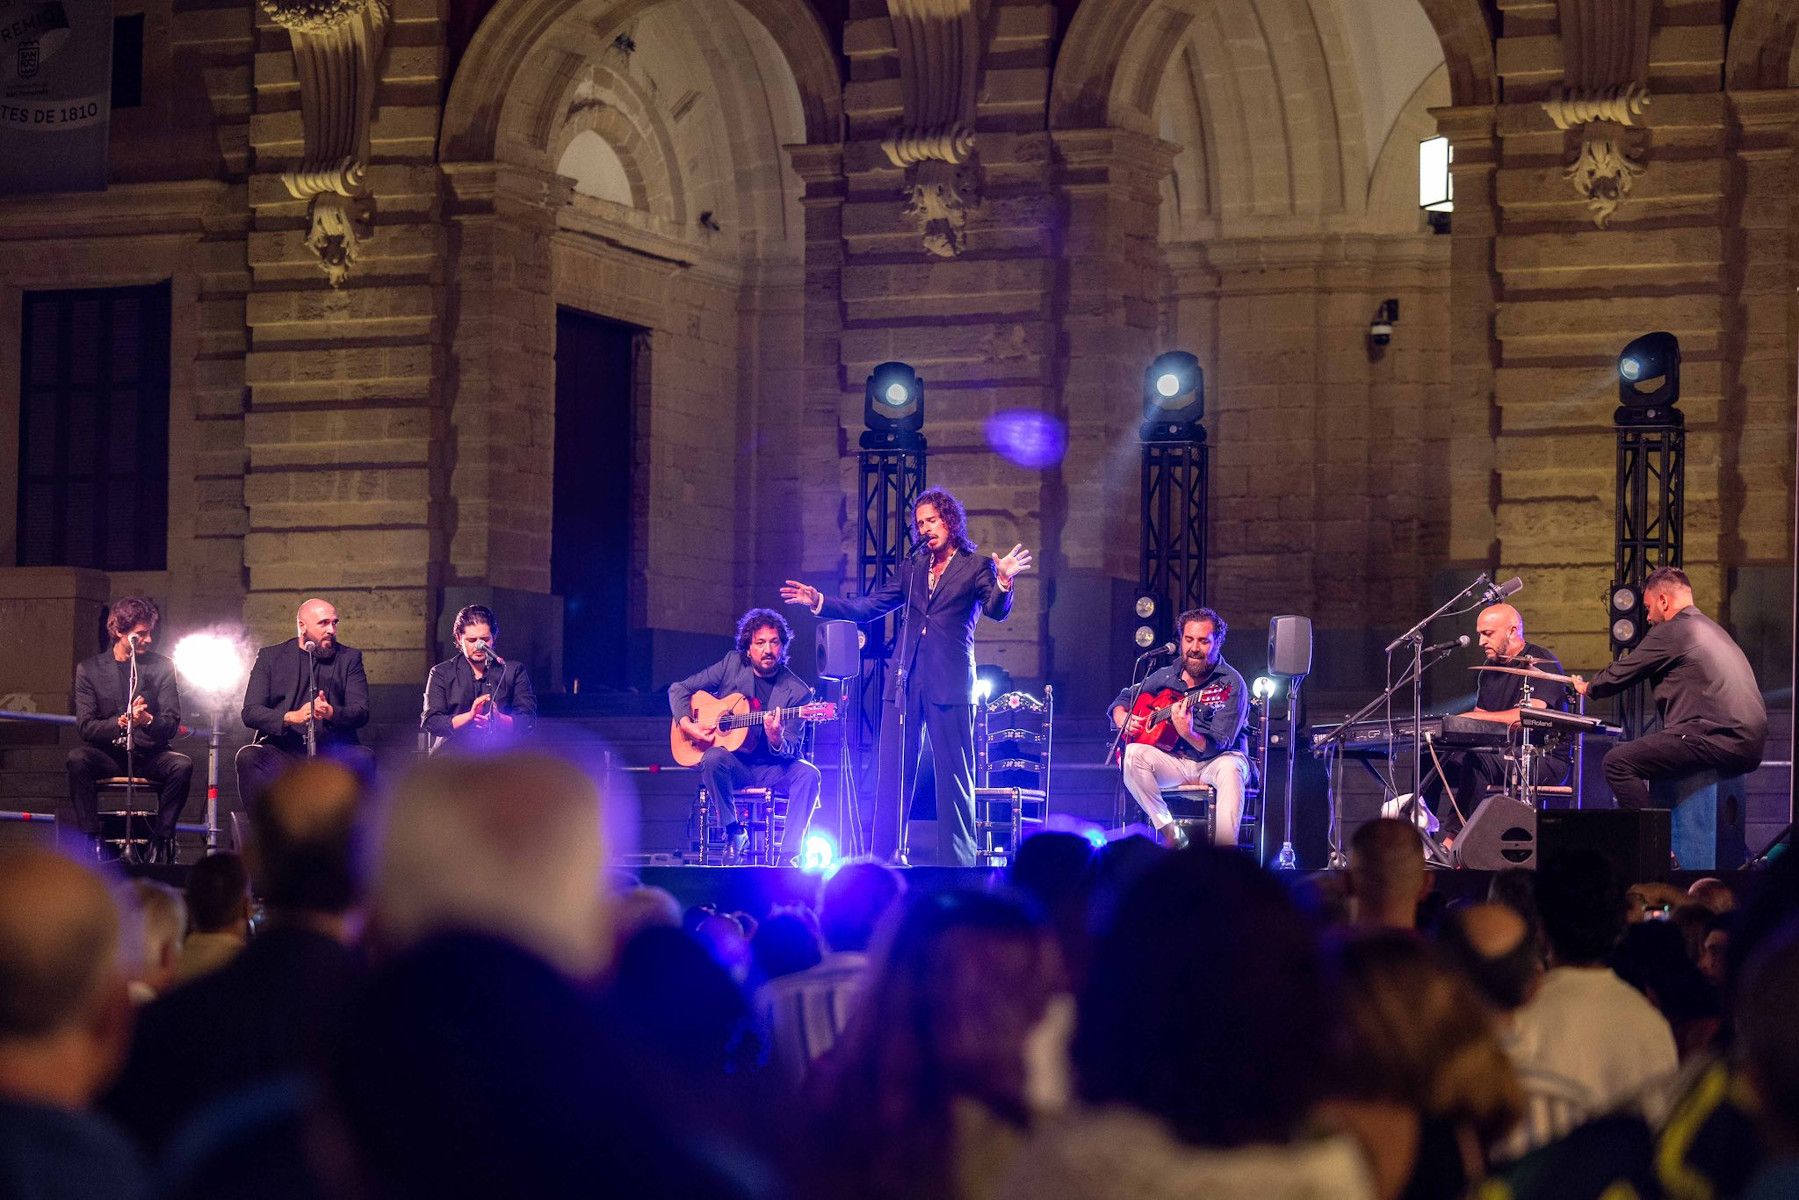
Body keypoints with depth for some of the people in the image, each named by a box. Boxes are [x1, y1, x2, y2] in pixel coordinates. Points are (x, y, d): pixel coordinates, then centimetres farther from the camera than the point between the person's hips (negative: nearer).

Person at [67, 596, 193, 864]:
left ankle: (161, 840, -17)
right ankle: (91, 839, -26)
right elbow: (85, 726, -5)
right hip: (107, 754, -1)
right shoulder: (89, 669, 4)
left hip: (148, 754, 1)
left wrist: (149, 720, -26)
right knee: (77, 758, -33)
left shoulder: (162, 667, 7)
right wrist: (120, 723, -26)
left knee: (182, 764, -30)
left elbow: (172, 724, -2)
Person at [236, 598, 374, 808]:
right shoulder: (271, 657, 10)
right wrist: (292, 717, -20)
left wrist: (332, 712, -23)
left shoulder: (349, 658, 13)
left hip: (333, 752, 0)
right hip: (283, 749, 0)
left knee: (363, 758, -31)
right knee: (248, 757, -30)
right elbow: (250, 712, 0)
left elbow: (361, 712, 1)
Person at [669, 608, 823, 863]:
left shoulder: (797, 692, -4)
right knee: (715, 757, -34)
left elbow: (790, 751, -10)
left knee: (807, 774, -28)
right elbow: (679, 689, 8)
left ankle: (788, 855, -29)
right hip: (731, 766, 0)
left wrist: (777, 740, -34)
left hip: (770, 769, 0)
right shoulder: (732, 665, 1)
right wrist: (687, 725, -10)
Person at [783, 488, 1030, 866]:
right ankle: (886, 857, 7)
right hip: (905, 680, 5)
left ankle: (957, 861, 0)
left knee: (954, 775, -3)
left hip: (950, 682, -4)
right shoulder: (910, 569, 18)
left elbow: (997, 611, -10)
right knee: (892, 774, 3)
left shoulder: (976, 567, 5)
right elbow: (866, 608, 19)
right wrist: (820, 602, 9)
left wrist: (1003, 582, -31)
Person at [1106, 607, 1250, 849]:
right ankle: (1168, 830, -22)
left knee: (1230, 768, -39)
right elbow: (1122, 699, 19)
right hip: (1176, 763, 4)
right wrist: (1124, 720, -5)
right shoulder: (1168, 676, 5)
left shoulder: (1230, 684, -11)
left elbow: (1218, 746, -20)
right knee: (1133, 754, -24)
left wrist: (1188, 734, -41)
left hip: (1215, 762, -4)